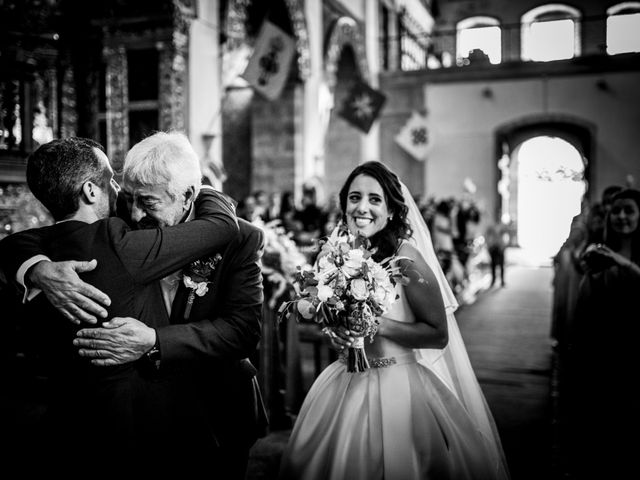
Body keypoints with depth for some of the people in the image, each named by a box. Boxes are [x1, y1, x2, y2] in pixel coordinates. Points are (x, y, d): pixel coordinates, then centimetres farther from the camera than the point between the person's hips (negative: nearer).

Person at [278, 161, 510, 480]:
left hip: (397, 385, -5)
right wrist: (335, 331, -6)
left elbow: (439, 334, -14)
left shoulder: (406, 259, -16)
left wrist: (378, 325, -21)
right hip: (345, 381, 6)